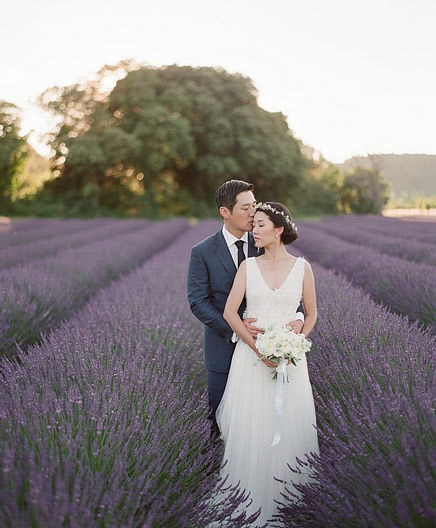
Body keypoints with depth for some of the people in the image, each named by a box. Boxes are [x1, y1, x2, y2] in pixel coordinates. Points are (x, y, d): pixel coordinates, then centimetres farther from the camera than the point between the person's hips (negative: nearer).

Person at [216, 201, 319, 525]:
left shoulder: (302, 267, 0)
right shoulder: (248, 266, 1)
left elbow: (311, 315, 6)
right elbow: (230, 312, -4)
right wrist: (258, 348, -13)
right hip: (251, 354, 1)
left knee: (288, 425, 5)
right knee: (251, 426, 3)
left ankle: (287, 494, 24)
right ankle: (253, 498, 19)